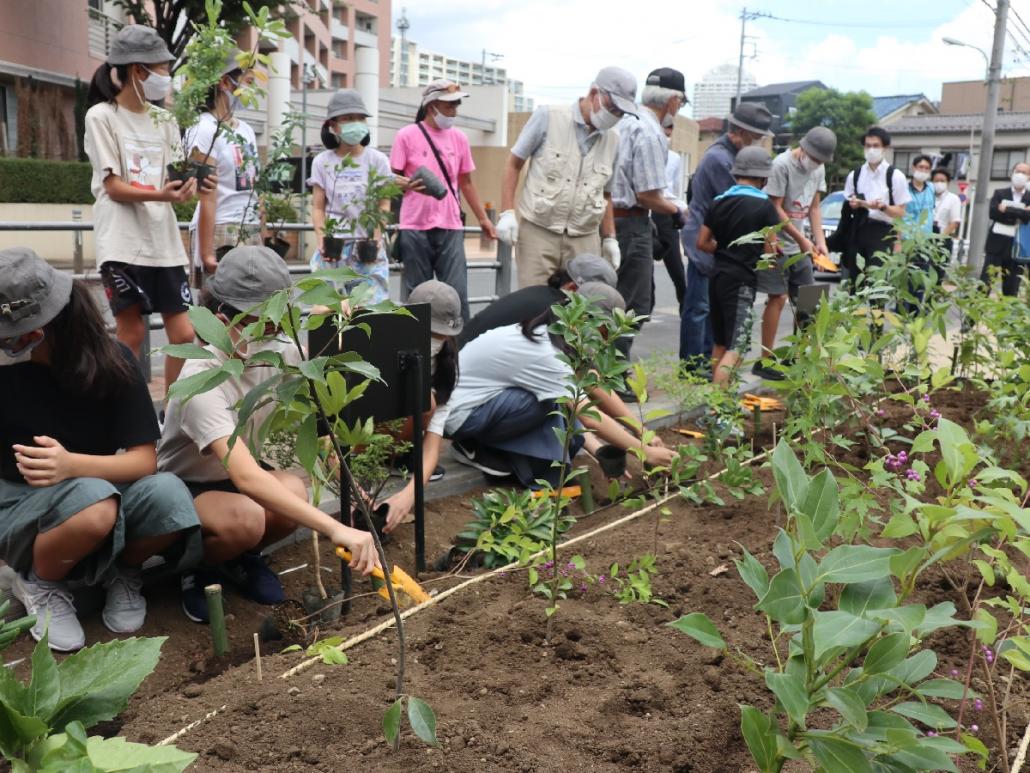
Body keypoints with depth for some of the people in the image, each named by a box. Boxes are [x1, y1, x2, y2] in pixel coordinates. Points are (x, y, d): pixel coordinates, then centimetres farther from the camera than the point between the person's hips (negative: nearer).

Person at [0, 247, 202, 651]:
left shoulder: (111, 360, -13)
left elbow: (144, 459, -17)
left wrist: (72, 465, -34)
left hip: (100, 493, 2)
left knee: (168, 496, -32)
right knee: (94, 499, -37)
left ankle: (121, 571, 1)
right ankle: (39, 584, -4)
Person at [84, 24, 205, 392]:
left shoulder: (164, 121, 14)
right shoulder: (101, 116, -1)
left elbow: (175, 180, 10)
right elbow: (113, 187, -9)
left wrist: (192, 186, -14)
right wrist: (160, 195, -26)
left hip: (163, 240, 5)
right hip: (123, 241, -5)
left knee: (183, 334, 1)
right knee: (132, 333, -5)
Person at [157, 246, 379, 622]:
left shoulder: (281, 354, -15)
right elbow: (245, 477, -47)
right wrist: (336, 529, -55)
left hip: (232, 478, 5)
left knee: (294, 493, -28)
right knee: (245, 518, -36)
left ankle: (243, 557, 5)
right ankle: (197, 568, -1)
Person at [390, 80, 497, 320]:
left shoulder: (459, 138, 10)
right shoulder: (407, 136, -1)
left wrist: (483, 219, 16)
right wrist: (409, 184, -20)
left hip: (450, 228, 3)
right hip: (415, 228, -2)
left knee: (457, 293, -3)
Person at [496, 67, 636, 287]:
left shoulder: (613, 140, 10)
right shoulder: (548, 117, -2)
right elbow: (514, 164, 2)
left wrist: (609, 237, 15)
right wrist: (507, 212, -7)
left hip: (585, 240, 4)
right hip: (538, 232, -3)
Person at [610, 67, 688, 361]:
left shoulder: (623, 122, 11)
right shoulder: (651, 134, -15)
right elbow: (648, 194, -17)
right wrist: (675, 211, -1)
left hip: (609, 216, 9)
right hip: (631, 223, -9)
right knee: (634, 305, -2)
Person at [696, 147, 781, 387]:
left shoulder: (719, 201, 9)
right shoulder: (764, 205, -6)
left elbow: (702, 243, 10)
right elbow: (770, 250, -7)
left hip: (718, 275, 7)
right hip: (742, 279, -6)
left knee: (720, 343, 17)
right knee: (735, 347, -10)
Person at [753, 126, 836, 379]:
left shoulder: (818, 169, 10)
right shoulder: (781, 164, -14)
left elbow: (814, 207, 13)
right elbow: (775, 209, -16)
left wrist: (820, 241, 1)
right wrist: (801, 239, -14)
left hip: (800, 246, 8)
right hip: (777, 244, -8)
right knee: (777, 298, -10)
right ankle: (765, 361, -4)